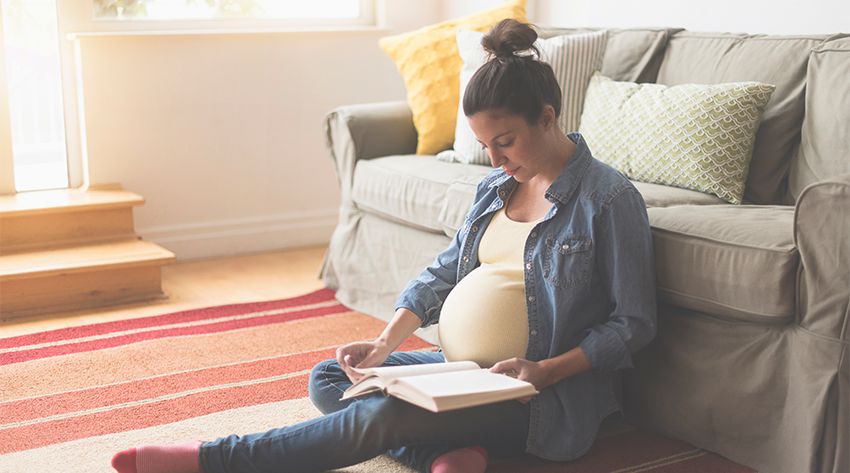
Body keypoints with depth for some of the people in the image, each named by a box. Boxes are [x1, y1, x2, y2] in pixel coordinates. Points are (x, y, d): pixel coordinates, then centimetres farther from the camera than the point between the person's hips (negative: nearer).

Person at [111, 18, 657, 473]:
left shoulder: (609, 198, -13)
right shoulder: (498, 186, 9)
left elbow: (633, 323, -11)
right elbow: (443, 272, 11)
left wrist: (547, 370, -23)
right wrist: (386, 342, -4)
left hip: (552, 395, -9)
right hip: (464, 370, 9)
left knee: (385, 416, -29)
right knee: (327, 377, 2)